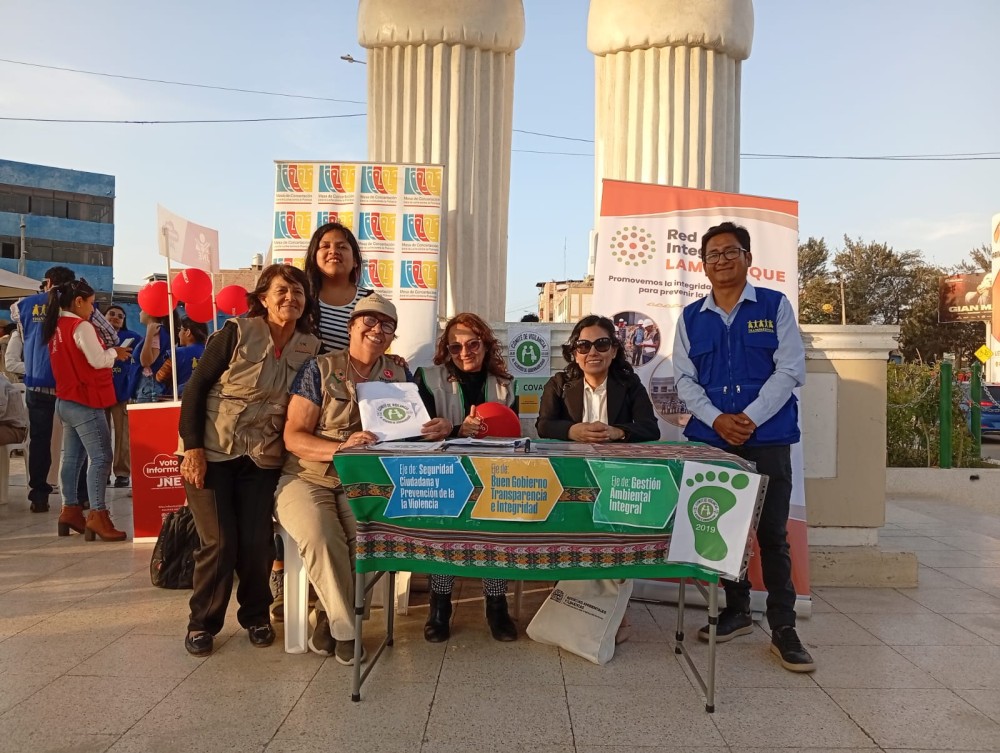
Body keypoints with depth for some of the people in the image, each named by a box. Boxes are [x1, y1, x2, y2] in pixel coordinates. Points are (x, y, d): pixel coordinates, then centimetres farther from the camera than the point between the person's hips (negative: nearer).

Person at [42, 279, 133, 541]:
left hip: (66, 401, 10)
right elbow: (98, 361, -16)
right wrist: (115, 351, 1)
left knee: (72, 457, 13)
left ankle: (70, 510, 18)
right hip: (85, 402, -10)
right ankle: (97, 515, -12)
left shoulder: (57, 327, 13)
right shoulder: (81, 326, -14)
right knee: (100, 457, -10)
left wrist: (108, 351, 7)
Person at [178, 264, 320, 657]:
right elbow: (194, 389, -9)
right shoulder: (237, 332, -11)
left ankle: (256, 615, 26)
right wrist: (193, 447, -14)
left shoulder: (311, 348, 0)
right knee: (218, 543, -2)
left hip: (262, 459, 3)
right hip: (211, 452, -3)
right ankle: (202, 622, 20)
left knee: (257, 543, 2)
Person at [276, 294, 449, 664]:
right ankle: (347, 629, -9)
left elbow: (414, 427, 7)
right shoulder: (320, 369, -2)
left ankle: (329, 618, -4)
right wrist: (342, 447, -25)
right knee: (321, 537, -31)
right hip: (307, 478, -2)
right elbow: (293, 437, -7)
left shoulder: (398, 376, 9)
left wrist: (438, 428, -18)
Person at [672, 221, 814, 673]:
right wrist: (717, 419, -11)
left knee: (772, 535, 0)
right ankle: (736, 611, 27)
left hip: (767, 438, -3)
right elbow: (685, 380, 5)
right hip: (711, 439, 3)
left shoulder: (775, 306, 3)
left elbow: (790, 370, -5)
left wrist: (749, 419, -14)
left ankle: (783, 630, 11)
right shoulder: (691, 317, 10)